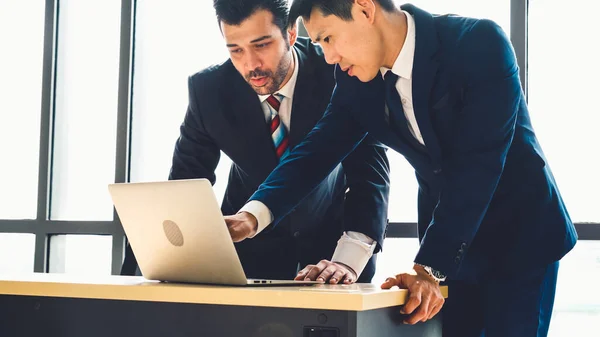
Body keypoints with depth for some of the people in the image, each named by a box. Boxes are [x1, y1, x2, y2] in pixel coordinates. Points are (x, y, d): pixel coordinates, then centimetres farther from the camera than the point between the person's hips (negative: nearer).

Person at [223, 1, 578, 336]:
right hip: (447, 241, 5)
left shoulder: (481, 43, -24)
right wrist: (254, 214, -25)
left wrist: (429, 267, -36)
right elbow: (318, 150, -7)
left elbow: (477, 165, -30)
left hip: (519, 238, -5)